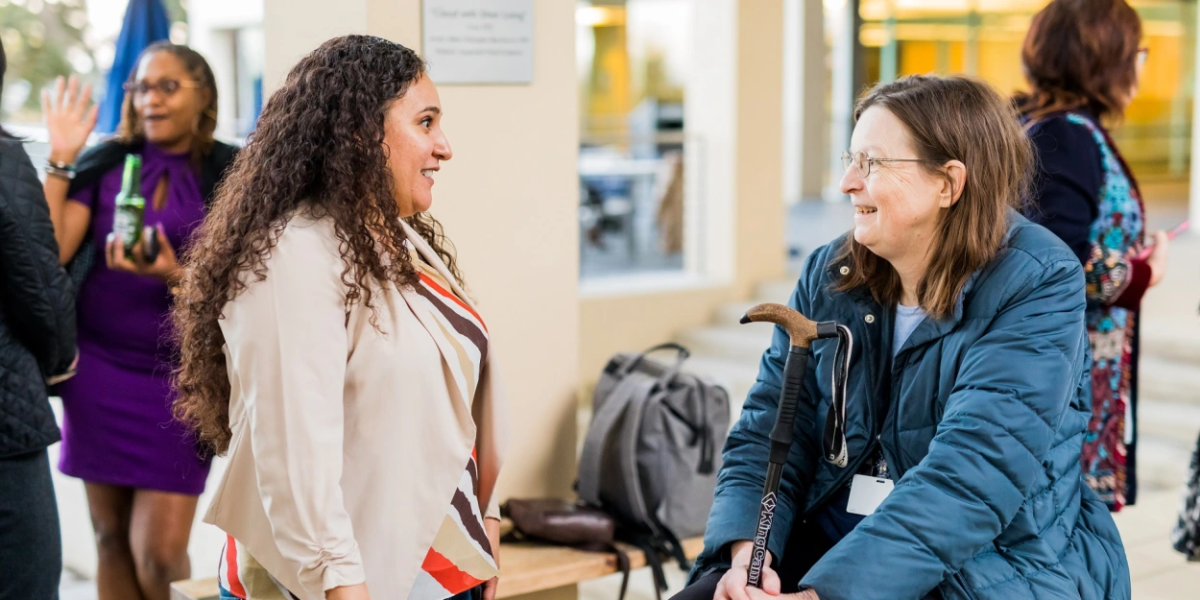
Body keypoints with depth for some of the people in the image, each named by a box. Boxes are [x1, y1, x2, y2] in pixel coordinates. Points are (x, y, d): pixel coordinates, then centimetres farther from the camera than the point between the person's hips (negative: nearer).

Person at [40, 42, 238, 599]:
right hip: (100, 370, 3)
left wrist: (173, 274, -22)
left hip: (179, 375, -2)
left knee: (159, 554, -7)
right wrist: (59, 160, -6)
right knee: (111, 539, 9)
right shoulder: (104, 165, 5)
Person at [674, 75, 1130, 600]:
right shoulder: (828, 276, 4)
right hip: (829, 546, 5)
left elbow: (967, 480, -24)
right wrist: (746, 554, -18)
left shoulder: (1036, 289, -14)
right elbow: (768, 434, 1)